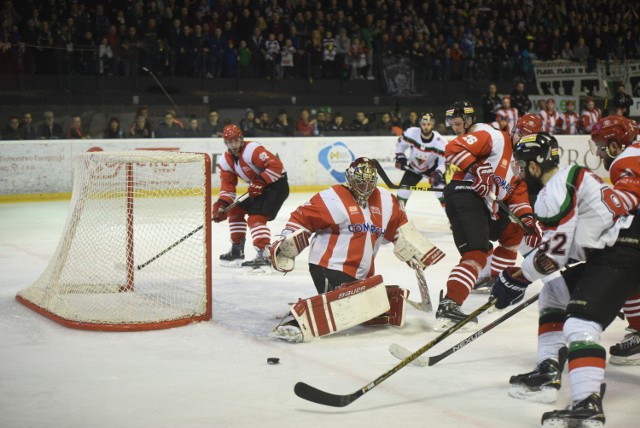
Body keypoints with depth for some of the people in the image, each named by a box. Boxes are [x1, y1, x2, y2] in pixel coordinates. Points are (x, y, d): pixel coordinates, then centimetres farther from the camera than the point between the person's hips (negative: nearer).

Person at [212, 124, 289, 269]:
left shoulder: (252, 150, -24)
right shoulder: (225, 161, 2)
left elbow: (276, 165, -29)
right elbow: (227, 185, 2)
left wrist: (260, 182, -30)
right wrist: (221, 205, -13)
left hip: (276, 184, -9)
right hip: (258, 188, 10)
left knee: (255, 218, -23)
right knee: (235, 211, 14)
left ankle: (264, 256, -31)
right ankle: (237, 250, 26)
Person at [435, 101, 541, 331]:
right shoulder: (494, 137, -5)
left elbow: (518, 192, 23)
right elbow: (454, 149, -18)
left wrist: (528, 220, 9)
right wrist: (476, 170, -23)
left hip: (487, 205, 10)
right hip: (465, 195, -10)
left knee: (513, 232, 27)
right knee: (476, 254, -23)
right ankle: (448, 306, -35)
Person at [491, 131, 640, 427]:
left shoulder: (556, 190, -14)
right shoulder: (573, 177, 18)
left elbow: (554, 250, -17)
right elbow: (567, 241, 25)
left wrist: (516, 278, -5)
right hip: (608, 251, 11)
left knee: (580, 322, -22)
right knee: (554, 293, 21)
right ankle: (548, 372, 21)